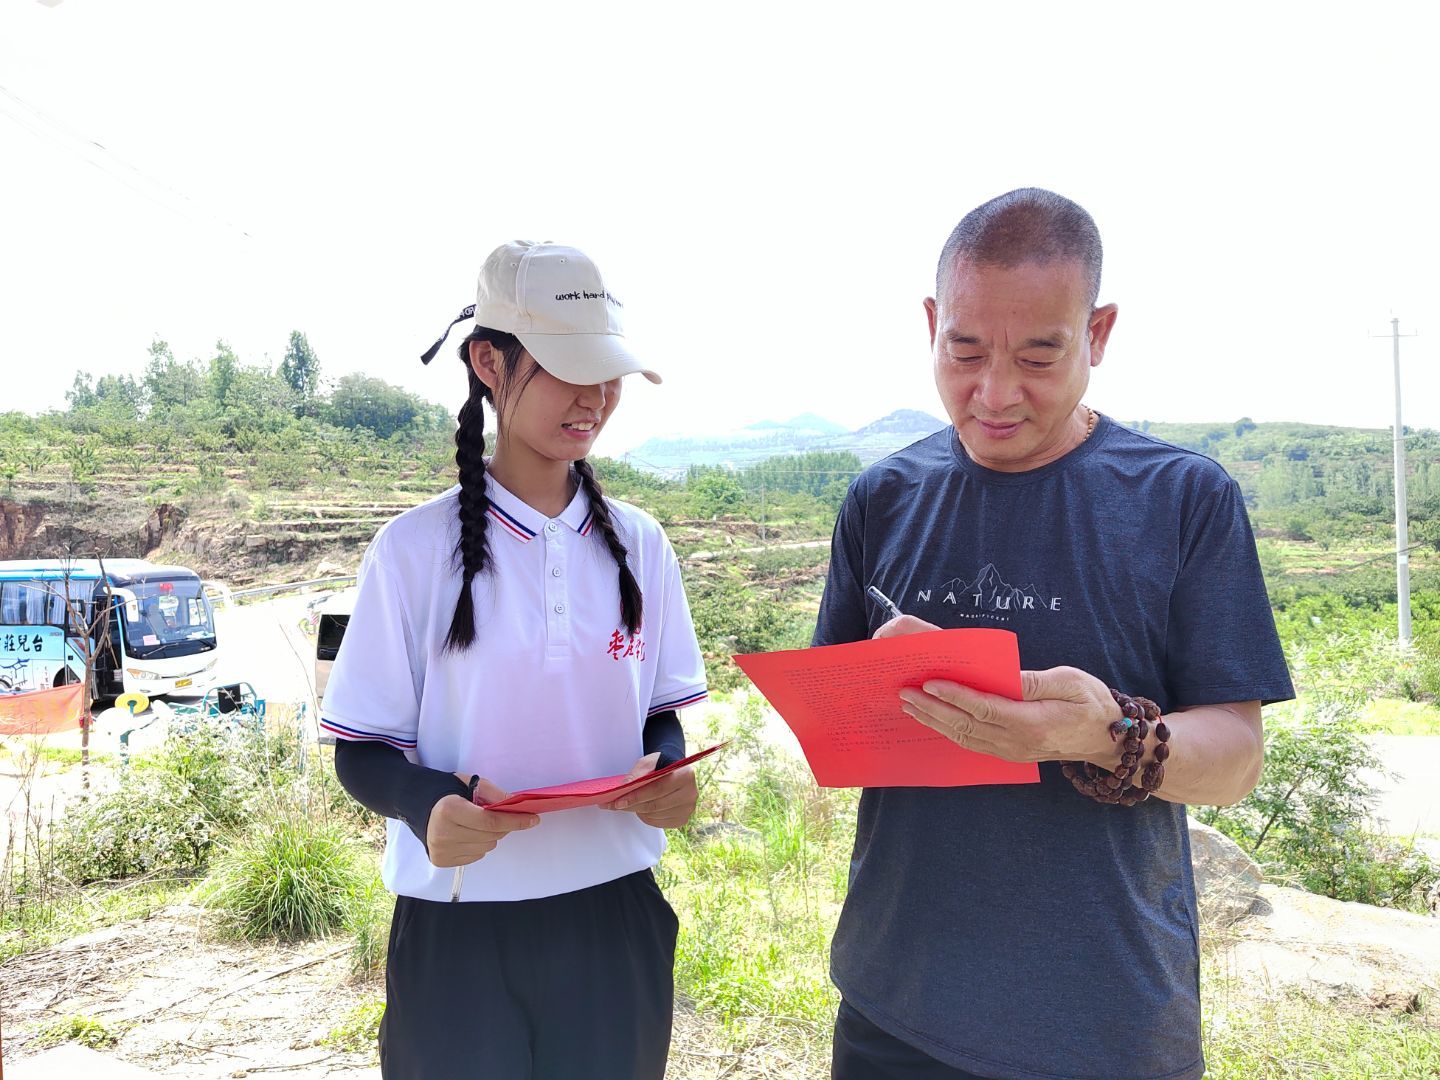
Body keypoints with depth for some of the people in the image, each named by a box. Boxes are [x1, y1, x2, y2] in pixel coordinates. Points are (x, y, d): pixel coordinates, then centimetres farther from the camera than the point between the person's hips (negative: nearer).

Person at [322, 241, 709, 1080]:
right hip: (461, 929, -3)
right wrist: (429, 806, -25)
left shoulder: (637, 543, 1)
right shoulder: (418, 547, -9)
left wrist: (668, 774, -12)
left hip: (615, 917, 3)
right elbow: (363, 750, -5)